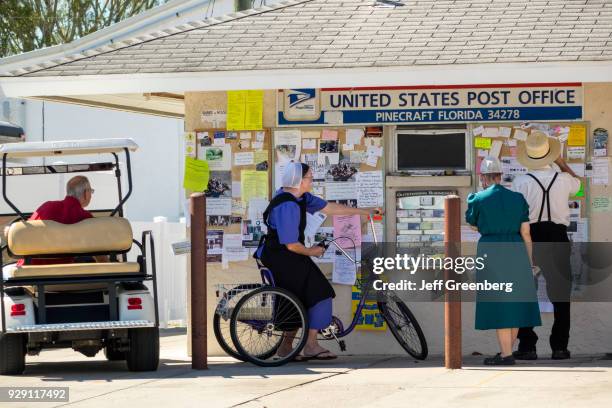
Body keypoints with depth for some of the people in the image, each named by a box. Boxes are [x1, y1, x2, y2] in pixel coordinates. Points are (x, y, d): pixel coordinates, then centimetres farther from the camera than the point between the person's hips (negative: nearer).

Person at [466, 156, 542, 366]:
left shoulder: (479, 199, -3)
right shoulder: (518, 199, 7)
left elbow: (471, 222, 16)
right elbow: (526, 234, 6)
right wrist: (528, 264, 12)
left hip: (491, 253, -4)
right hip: (516, 252, 4)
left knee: (498, 304, -2)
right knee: (515, 302, 12)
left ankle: (506, 355, -4)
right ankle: (506, 351, 20)